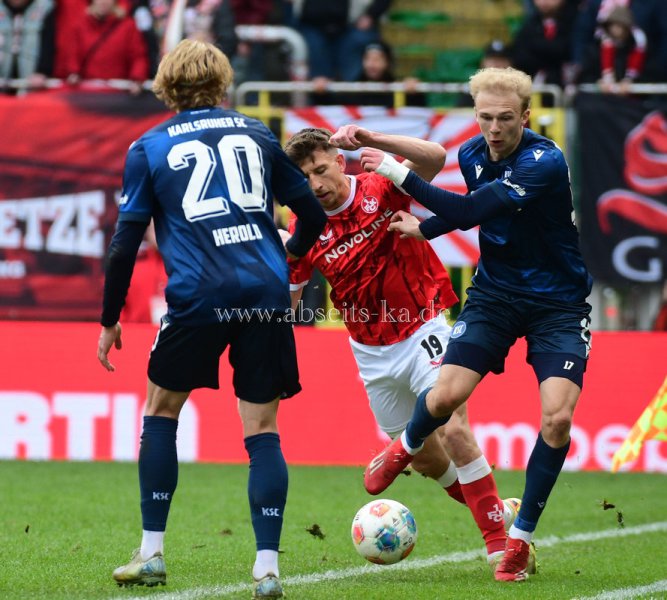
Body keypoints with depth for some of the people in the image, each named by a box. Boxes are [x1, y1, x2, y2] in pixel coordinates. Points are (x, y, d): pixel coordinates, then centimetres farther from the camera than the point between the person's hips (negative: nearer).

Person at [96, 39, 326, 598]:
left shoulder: (149, 148, 8)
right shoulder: (256, 133, 15)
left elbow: (125, 243, 4)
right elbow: (313, 215, 19)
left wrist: (110, 321, 13)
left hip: (198, 299, -2)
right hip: (266, 294, 2)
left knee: (161, 410, 19)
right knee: (262, 429, 5)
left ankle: (152, 553, 19)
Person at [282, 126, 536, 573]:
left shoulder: (381, 190, -13)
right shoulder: (305, 231, -7)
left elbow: (435, 157, -31)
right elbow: (285, 300, 2)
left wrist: (371, 140, -40)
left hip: (423, 331, -4)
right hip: (373, 354, 4)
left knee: (455, 431, -21)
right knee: (424, 455, 13)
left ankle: (500, 541, -14)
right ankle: (496, 509, 39)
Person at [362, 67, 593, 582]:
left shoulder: (544, 162, -25)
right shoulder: (472, 154, -4)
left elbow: (470, 211, -32)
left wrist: (400, 174, -27)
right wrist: (425, 227, 7)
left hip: (557, 302, -4)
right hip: (495, 293, 4)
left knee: (558, 416, -19)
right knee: (447, 393, -13)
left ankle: (520, 537, -1)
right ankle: (406, 448, 24)